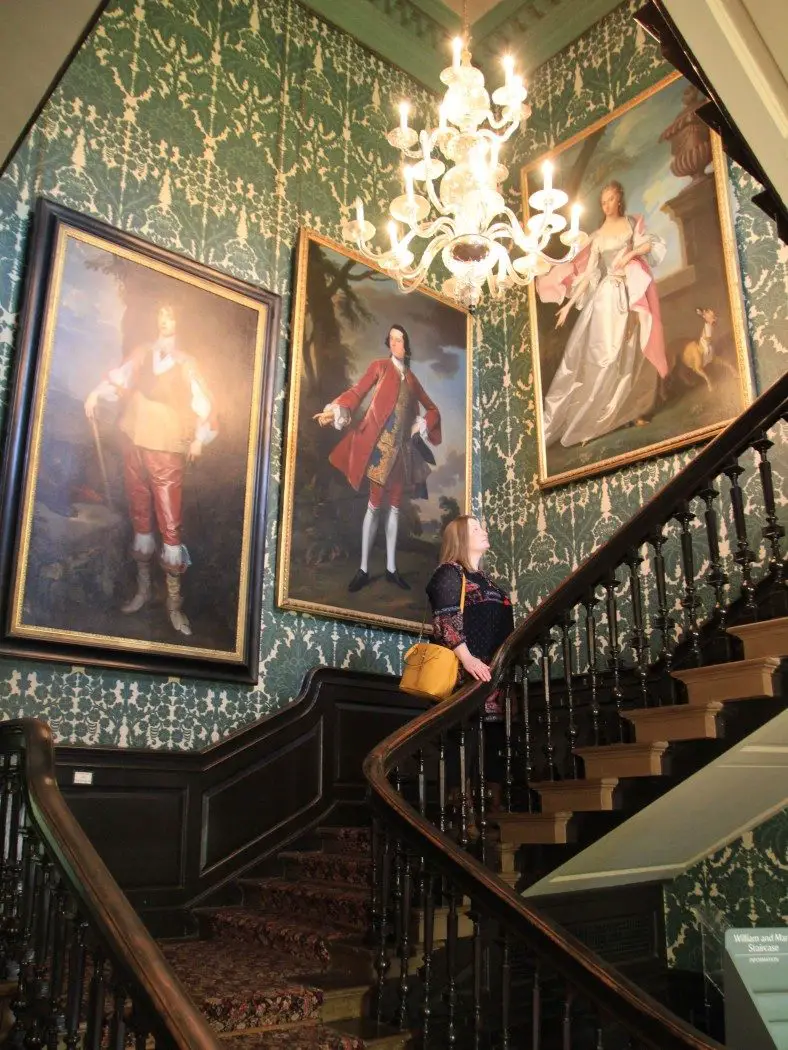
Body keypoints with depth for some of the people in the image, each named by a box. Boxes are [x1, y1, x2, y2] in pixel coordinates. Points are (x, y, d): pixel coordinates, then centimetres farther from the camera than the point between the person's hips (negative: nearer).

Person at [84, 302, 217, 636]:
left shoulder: (185, 362, 6)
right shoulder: (141, 353, 12)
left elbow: (202, 401, 1)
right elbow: (119, 377, 6)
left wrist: (199, 437, -10)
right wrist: (95, 394, -12)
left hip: (167, 447, -3)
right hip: (134, 441, 3)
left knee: (170, 523, -8)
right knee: (140, 515, 9)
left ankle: (174, 603, -3)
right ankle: (143, 588, 22)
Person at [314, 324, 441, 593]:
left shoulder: (411, 378, 16)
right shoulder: (379, 366, 3)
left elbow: (432, 409, 25)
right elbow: (357, 392, -10)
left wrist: (420, 427, 7)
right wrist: (336, 410, -27)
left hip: (402, 448, 5)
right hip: (380, 445, -5)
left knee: (394, 506, 6)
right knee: (375, 505, -6)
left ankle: (391, 568, 11)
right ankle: (363, 568, 0)